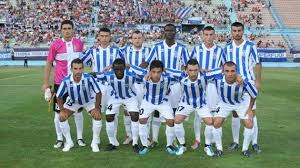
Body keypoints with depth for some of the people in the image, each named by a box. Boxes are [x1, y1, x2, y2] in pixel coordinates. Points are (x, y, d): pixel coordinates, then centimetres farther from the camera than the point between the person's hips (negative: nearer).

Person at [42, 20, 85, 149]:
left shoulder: (79, 43, 2)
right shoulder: (55, 45, -5)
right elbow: (49, 64, 0)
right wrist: (46, 82, -2)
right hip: (60, 83, -1)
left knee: (78, 111, 8)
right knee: (58, 112, 5)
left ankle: (79, 138, 19)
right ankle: (59, 139, 17)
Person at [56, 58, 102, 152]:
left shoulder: (89, 78, -36)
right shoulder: (66, 81, -32)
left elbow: (98, 93, -23)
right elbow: (59, 96, -15)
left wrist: (96, 108, -22)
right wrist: (62, 111, -16)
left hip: (89, 101, -1)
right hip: (73, 102, 2)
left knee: (97, 116, -20)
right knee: (62, 117, -10)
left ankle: (95, 143, -1)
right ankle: (69, 142, 11)